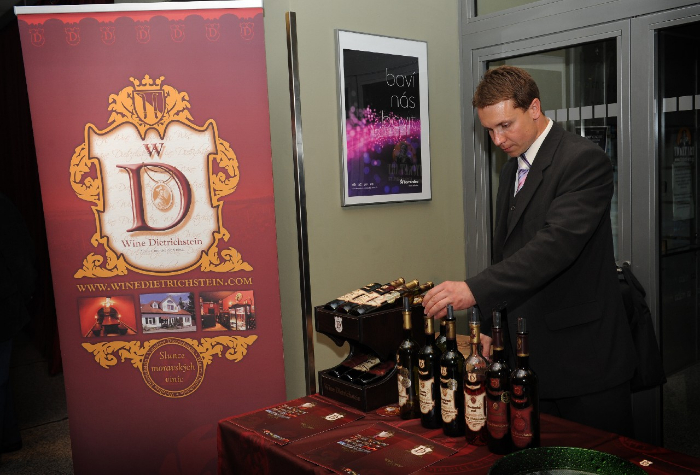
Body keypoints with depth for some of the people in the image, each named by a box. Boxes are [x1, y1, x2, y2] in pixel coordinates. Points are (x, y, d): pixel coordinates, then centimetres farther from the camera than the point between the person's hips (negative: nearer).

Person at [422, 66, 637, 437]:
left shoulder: (585, 161, -14)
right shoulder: (512, 168, 13)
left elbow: (557, 242, -28)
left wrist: (475, 289, -35)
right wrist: (490, 327, 14)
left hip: (584, 355, -7)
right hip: (530, 356, 7)